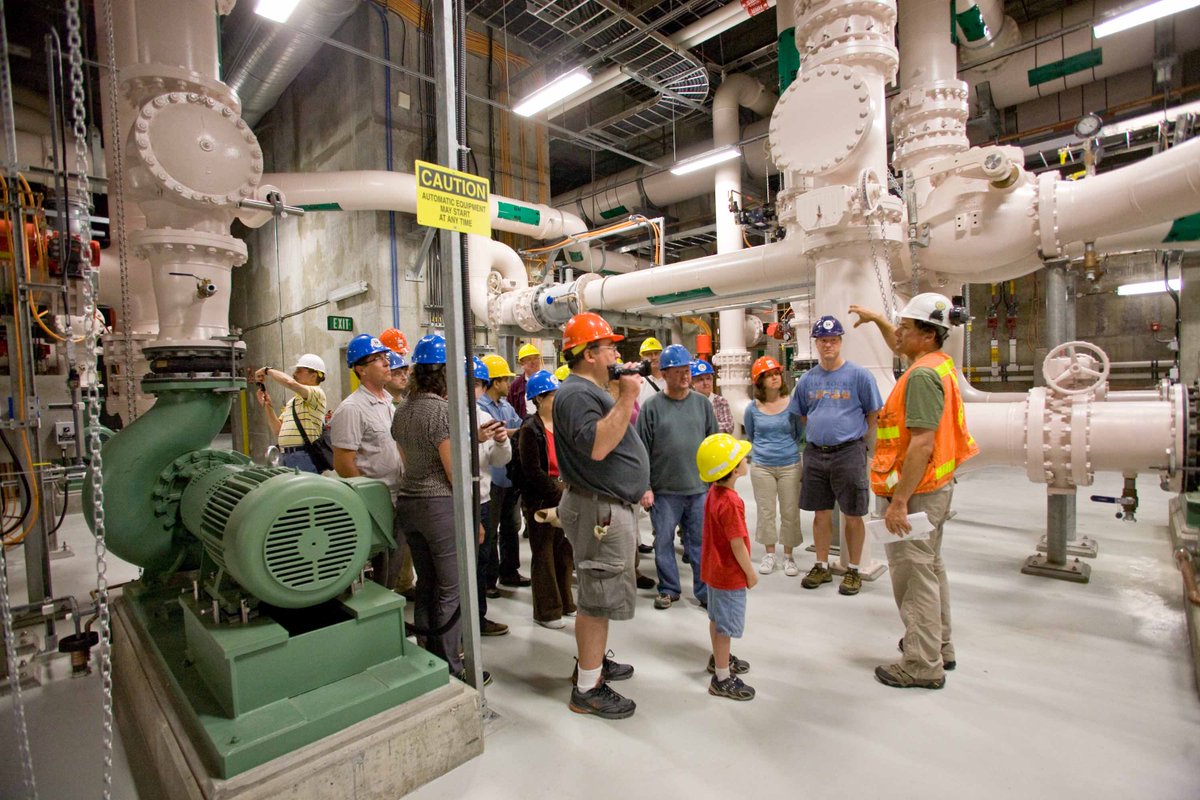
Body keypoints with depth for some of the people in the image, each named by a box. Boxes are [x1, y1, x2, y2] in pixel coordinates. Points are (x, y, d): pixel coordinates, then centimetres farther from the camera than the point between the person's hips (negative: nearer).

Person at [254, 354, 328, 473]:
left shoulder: (317, 393, -5)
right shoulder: (291, 401, 21)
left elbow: (290, 382, -22)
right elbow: (277, 431, 18)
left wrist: (267, 370, -5)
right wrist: (267, 405, 10)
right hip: (284, 457, 8)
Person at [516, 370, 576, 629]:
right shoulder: (530, 430, -12)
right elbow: (532, 472, -17)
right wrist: (559, 490, -18)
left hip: (565, 498, 7)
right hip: (540, 500, -6)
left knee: (565, 551, 15)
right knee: (544, 555, 6)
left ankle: (564, 602, 32)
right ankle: (546, 611, 21)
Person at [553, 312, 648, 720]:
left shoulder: (590, 391, 16)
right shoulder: (576, 394, -19)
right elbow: (597, 445, -33)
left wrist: (636, 487, 23)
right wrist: (627, 398, -28)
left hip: (611, 506, 11)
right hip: (598, 510, -11)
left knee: (600, 594, 22)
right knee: (599, 598, -1)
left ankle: (594, 660, 39)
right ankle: (587, 689, 13)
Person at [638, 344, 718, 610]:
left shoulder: (702, 403, 5)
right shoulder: (652, 406, -4)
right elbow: (642, 450, -3)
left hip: (699, 488, 2)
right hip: (664, 490, -2)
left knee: (700, 541, 10)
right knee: (664, 541, 10)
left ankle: (705, 590, 24)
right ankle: (668, 589, 28)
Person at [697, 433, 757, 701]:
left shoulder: (713, 493, 0)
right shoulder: (730, 502, -29)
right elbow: (737, 543, -25)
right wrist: (750, 572, -11)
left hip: (714, 567, 9)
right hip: (730, 574, -9)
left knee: (717, 618, 24)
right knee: (726, 625, 4)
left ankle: (719, 659, 43)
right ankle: (722, 679, 18)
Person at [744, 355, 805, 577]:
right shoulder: (753, 409, -3)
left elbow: (801, 434, 7)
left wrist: (788, 450, 8)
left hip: (790, 466, -1)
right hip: (761, 467, 1)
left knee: (790, 512, 7)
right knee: (766, 511, 9)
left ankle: (788, 556, 24)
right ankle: (770, 554, 26)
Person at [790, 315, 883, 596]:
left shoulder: (858, 375, -5)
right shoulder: (807, 379, 7)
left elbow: (873, 415, 0)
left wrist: (863, 447, -1)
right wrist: (818, 437, 9)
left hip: (849, 453, -3)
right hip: (815, 454, 4)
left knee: (852, 515, 6)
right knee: (821, 513, 12)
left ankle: (853, 570, 21)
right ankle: (822, 567, 26)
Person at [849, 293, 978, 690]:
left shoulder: (922, 375, -21)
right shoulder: (938, 361, 9)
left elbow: (922, 444, -27)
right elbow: (899, 345, 34)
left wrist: (899, 501, -26)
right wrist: (877, 318, 34)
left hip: (916, 492, -11)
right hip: (936, 485, 11)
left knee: (913, 575, 0)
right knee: (929, 568, 22)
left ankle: (923, 665, 13)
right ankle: (939, 647, 37)